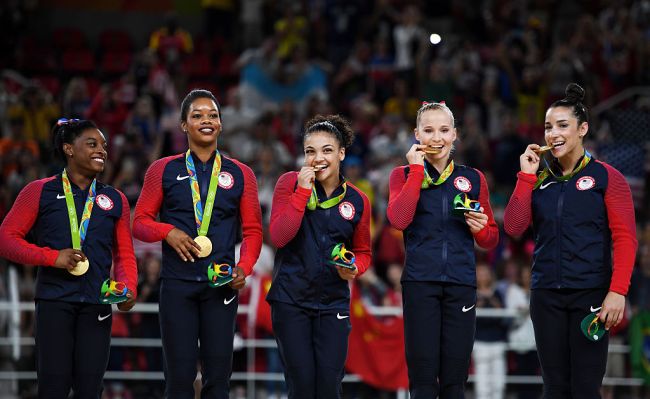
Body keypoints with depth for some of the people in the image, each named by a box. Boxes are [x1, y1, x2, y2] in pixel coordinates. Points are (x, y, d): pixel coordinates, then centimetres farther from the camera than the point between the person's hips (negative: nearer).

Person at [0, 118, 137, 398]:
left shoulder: (115, 200, 15)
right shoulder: (39, 192, 4)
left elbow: (124, 254, 16)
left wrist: (129, 289, -3)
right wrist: (52, 257, -11)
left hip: (96, 304, 3)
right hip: (54, 300, -3)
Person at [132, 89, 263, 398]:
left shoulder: (240, 174, 8)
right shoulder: (163, 171, 6)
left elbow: (252, 230, 9)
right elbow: (140, 222, 7)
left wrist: (244, 268, -7)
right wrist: (167, 232, -12)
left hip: (222, 285, 1)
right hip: (177, 284, -1)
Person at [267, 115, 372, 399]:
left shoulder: (357, 201, 2)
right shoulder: (290, 183, -4)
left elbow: (363, 252, 15)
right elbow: (278, 237, -16)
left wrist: (355, 268, -8)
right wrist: (303, 191, -20)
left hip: (333, 303, 2)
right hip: (291, 300, -2)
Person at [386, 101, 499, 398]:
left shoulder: (473, 179, 12)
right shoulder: (404, 175, 7)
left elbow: (491, 240, 16)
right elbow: (398, 220, -13)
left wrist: (481, 229, -7)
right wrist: (416, 170, -9)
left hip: (461, 285, 2)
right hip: (419, 284, -2)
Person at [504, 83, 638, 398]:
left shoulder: (606, 177, -2)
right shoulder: (539, 180, 12)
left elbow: (625, 239, -7)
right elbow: (514, 227, 2)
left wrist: (617, 291, -17)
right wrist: (526, 176, 0)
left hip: (590, 295, -4)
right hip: (547, 297, 4)